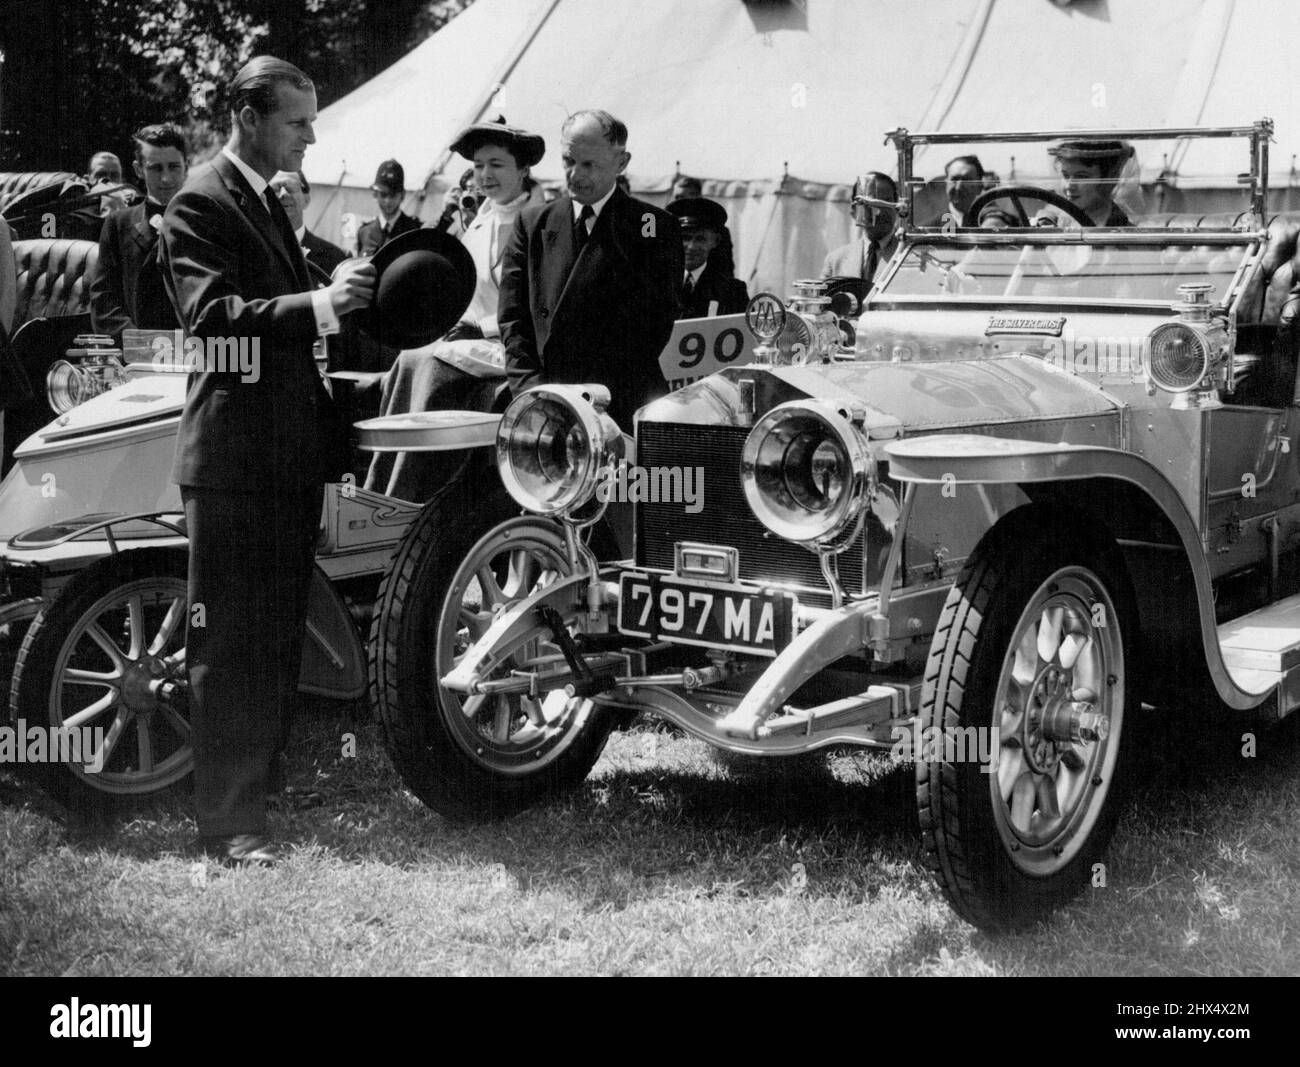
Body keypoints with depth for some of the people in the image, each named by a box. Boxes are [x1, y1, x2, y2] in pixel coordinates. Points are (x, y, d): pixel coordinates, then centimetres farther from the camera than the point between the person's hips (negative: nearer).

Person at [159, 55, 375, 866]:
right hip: (234, 455, -9)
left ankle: (271, 784, 30)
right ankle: (230, 822, 3)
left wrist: (336, 294, 8)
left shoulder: (269, 200, 19)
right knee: (231, 643, -4)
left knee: (280, 638, 17)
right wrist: (316, 305, -31)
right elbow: (210, 313, -23)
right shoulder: (203, 201, -9)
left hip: (290, 451, 9)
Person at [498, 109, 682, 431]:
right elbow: (513, 318, 10)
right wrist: (532, 390, -5)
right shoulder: (532, 224, 14)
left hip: (624, 407, -2)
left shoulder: (656, 227, 5)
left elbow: (658, 321, -3)